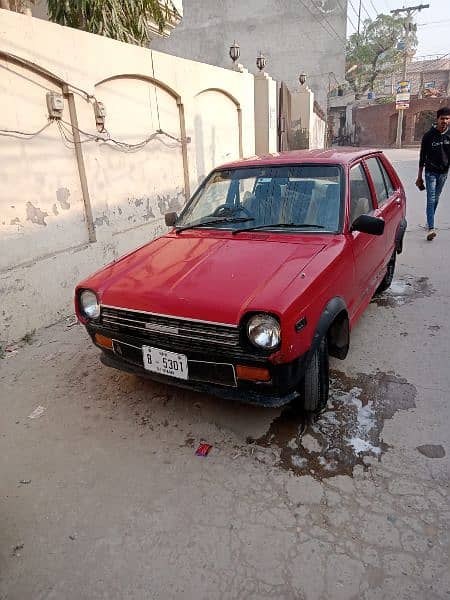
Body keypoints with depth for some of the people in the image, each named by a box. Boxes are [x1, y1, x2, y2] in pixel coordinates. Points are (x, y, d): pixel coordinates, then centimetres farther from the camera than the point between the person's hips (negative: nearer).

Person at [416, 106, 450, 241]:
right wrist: (419, 176, 1)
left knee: (436, 199, 14)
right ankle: (431, 228, -16)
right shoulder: (429, 136, -7)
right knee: (431, 200, -10)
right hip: (431, 172, -3)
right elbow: (422, 157, -1)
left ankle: (429, 221, 31)